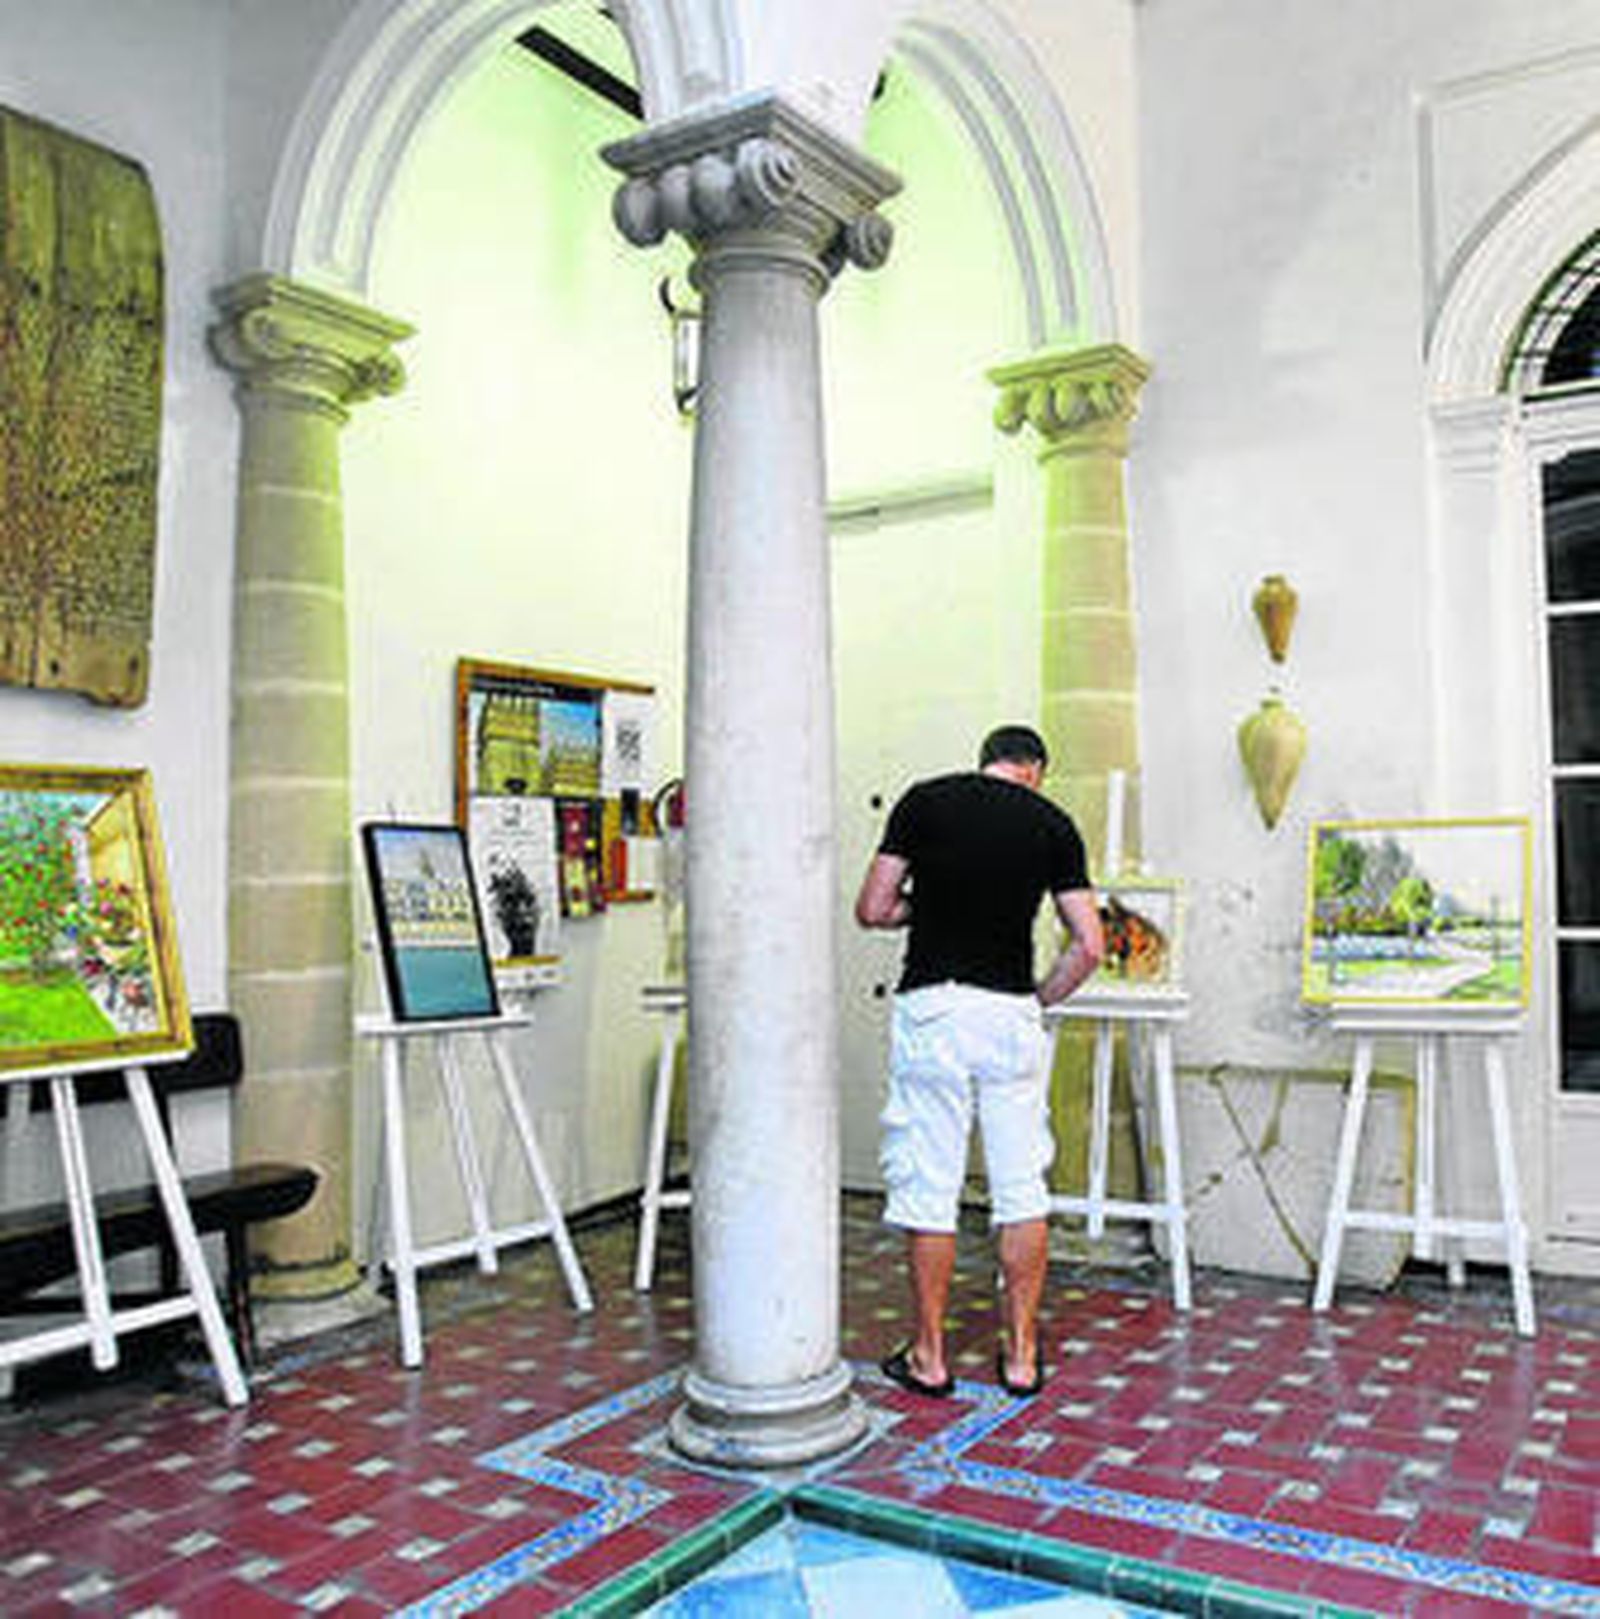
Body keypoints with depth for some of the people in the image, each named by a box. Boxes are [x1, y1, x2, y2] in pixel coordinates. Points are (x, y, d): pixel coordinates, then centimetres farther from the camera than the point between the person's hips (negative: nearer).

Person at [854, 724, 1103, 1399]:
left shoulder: (924, 800, 3)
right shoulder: (1052, 823, 6)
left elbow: (872, 910, 2)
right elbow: (1089, 946, 1)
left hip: (931, 1008, -1)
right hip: (1011, 1014, 1)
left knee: (928, 1187, 6)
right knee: (1021, 1189, 12)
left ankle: (929, 1357, 16)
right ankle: (1021, 1354, 21)